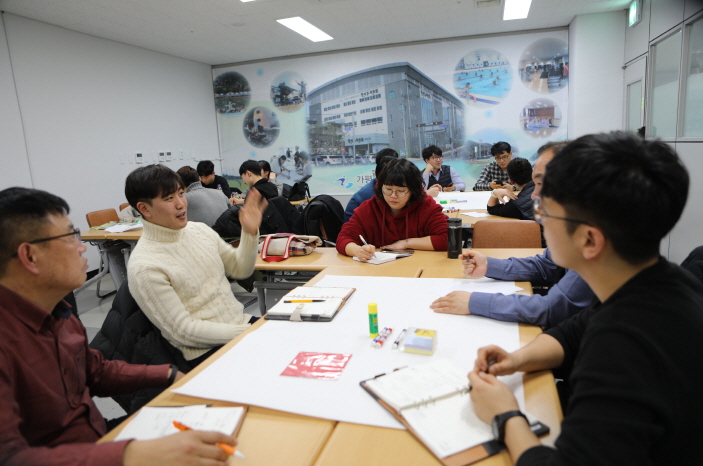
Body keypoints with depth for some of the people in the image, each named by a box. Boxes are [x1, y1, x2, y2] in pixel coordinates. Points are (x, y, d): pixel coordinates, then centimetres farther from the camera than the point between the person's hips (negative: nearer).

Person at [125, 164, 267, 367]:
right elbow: (183, 331, -16)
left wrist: (250, 232, -5)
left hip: (242, 322, 7)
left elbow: (241, 269, 13)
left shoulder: (199, 230, 3)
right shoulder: (144, 266, -16)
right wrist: (247, 334, -19)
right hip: (206, 351, -7)